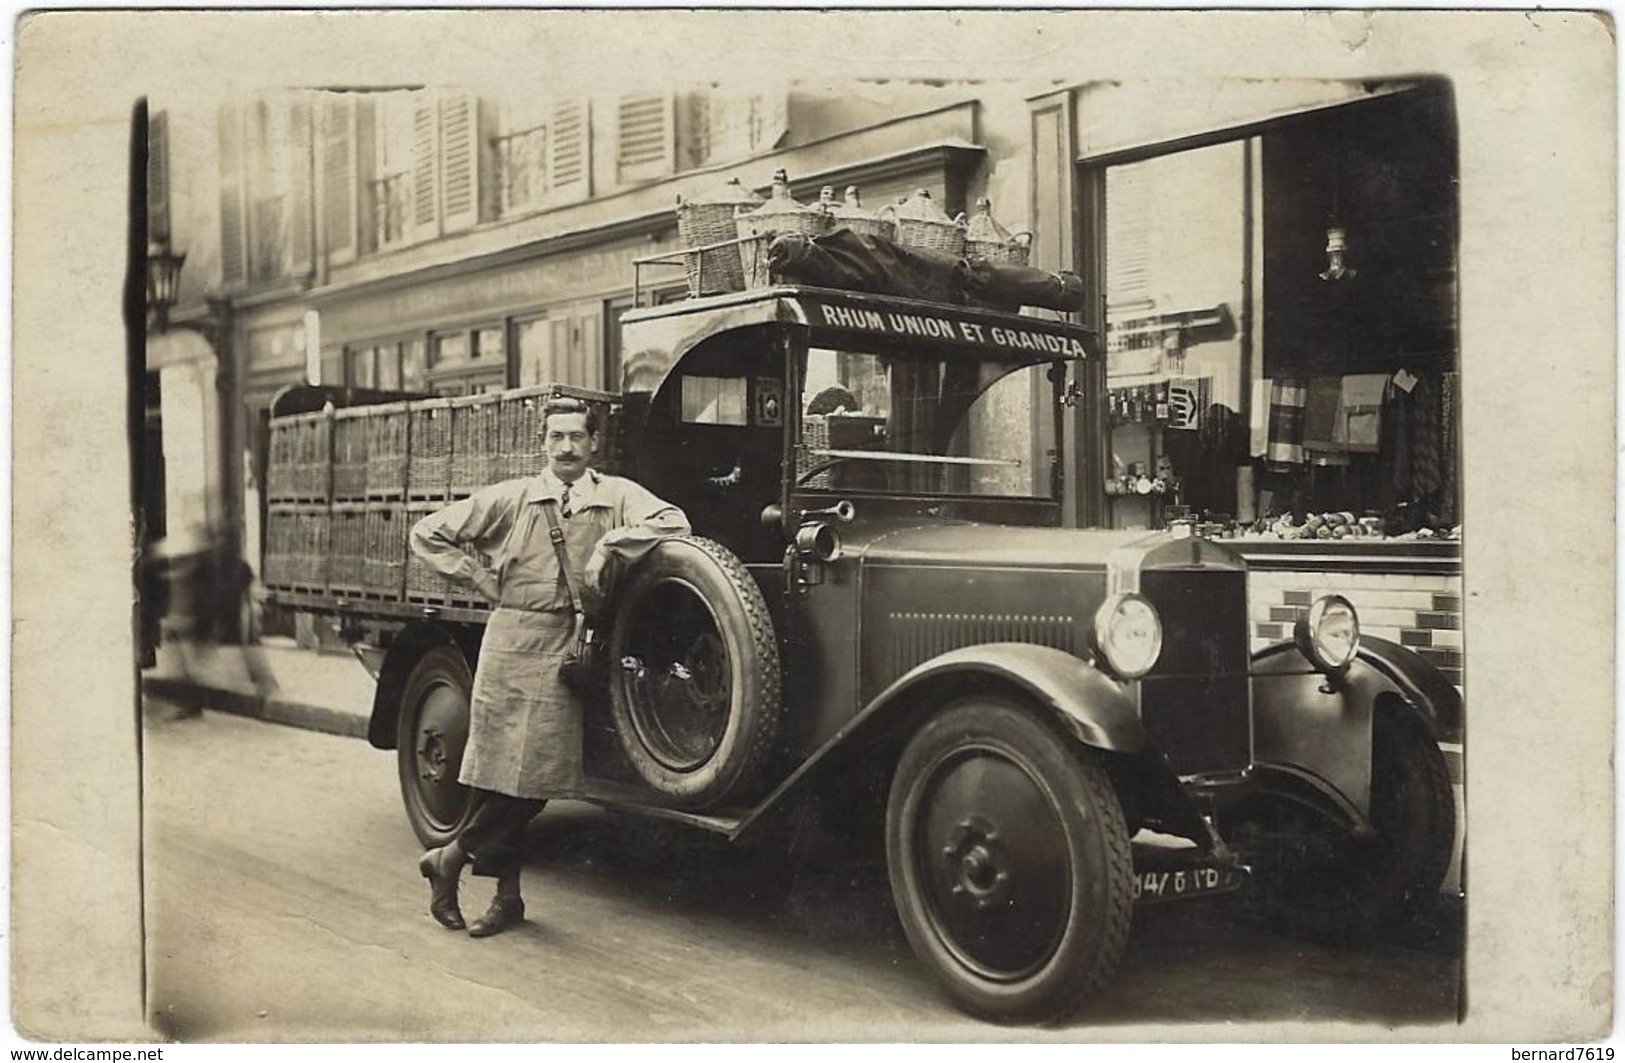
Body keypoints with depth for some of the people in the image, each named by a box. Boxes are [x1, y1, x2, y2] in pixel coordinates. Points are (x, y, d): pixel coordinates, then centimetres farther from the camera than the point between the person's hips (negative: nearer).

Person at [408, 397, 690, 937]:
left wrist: (610, 543, -16)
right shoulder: (511, 498, 6)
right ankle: (507, 894, 16)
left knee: (536, 773, -1)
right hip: (510, 642, 0)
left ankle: (451, 857, 17)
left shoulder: (616, 496, 5)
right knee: (498, 769, 0)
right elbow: (428, 534, 10)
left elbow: (673, 521, -10)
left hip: (567, 650, 1)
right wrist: (484, 579, 4)